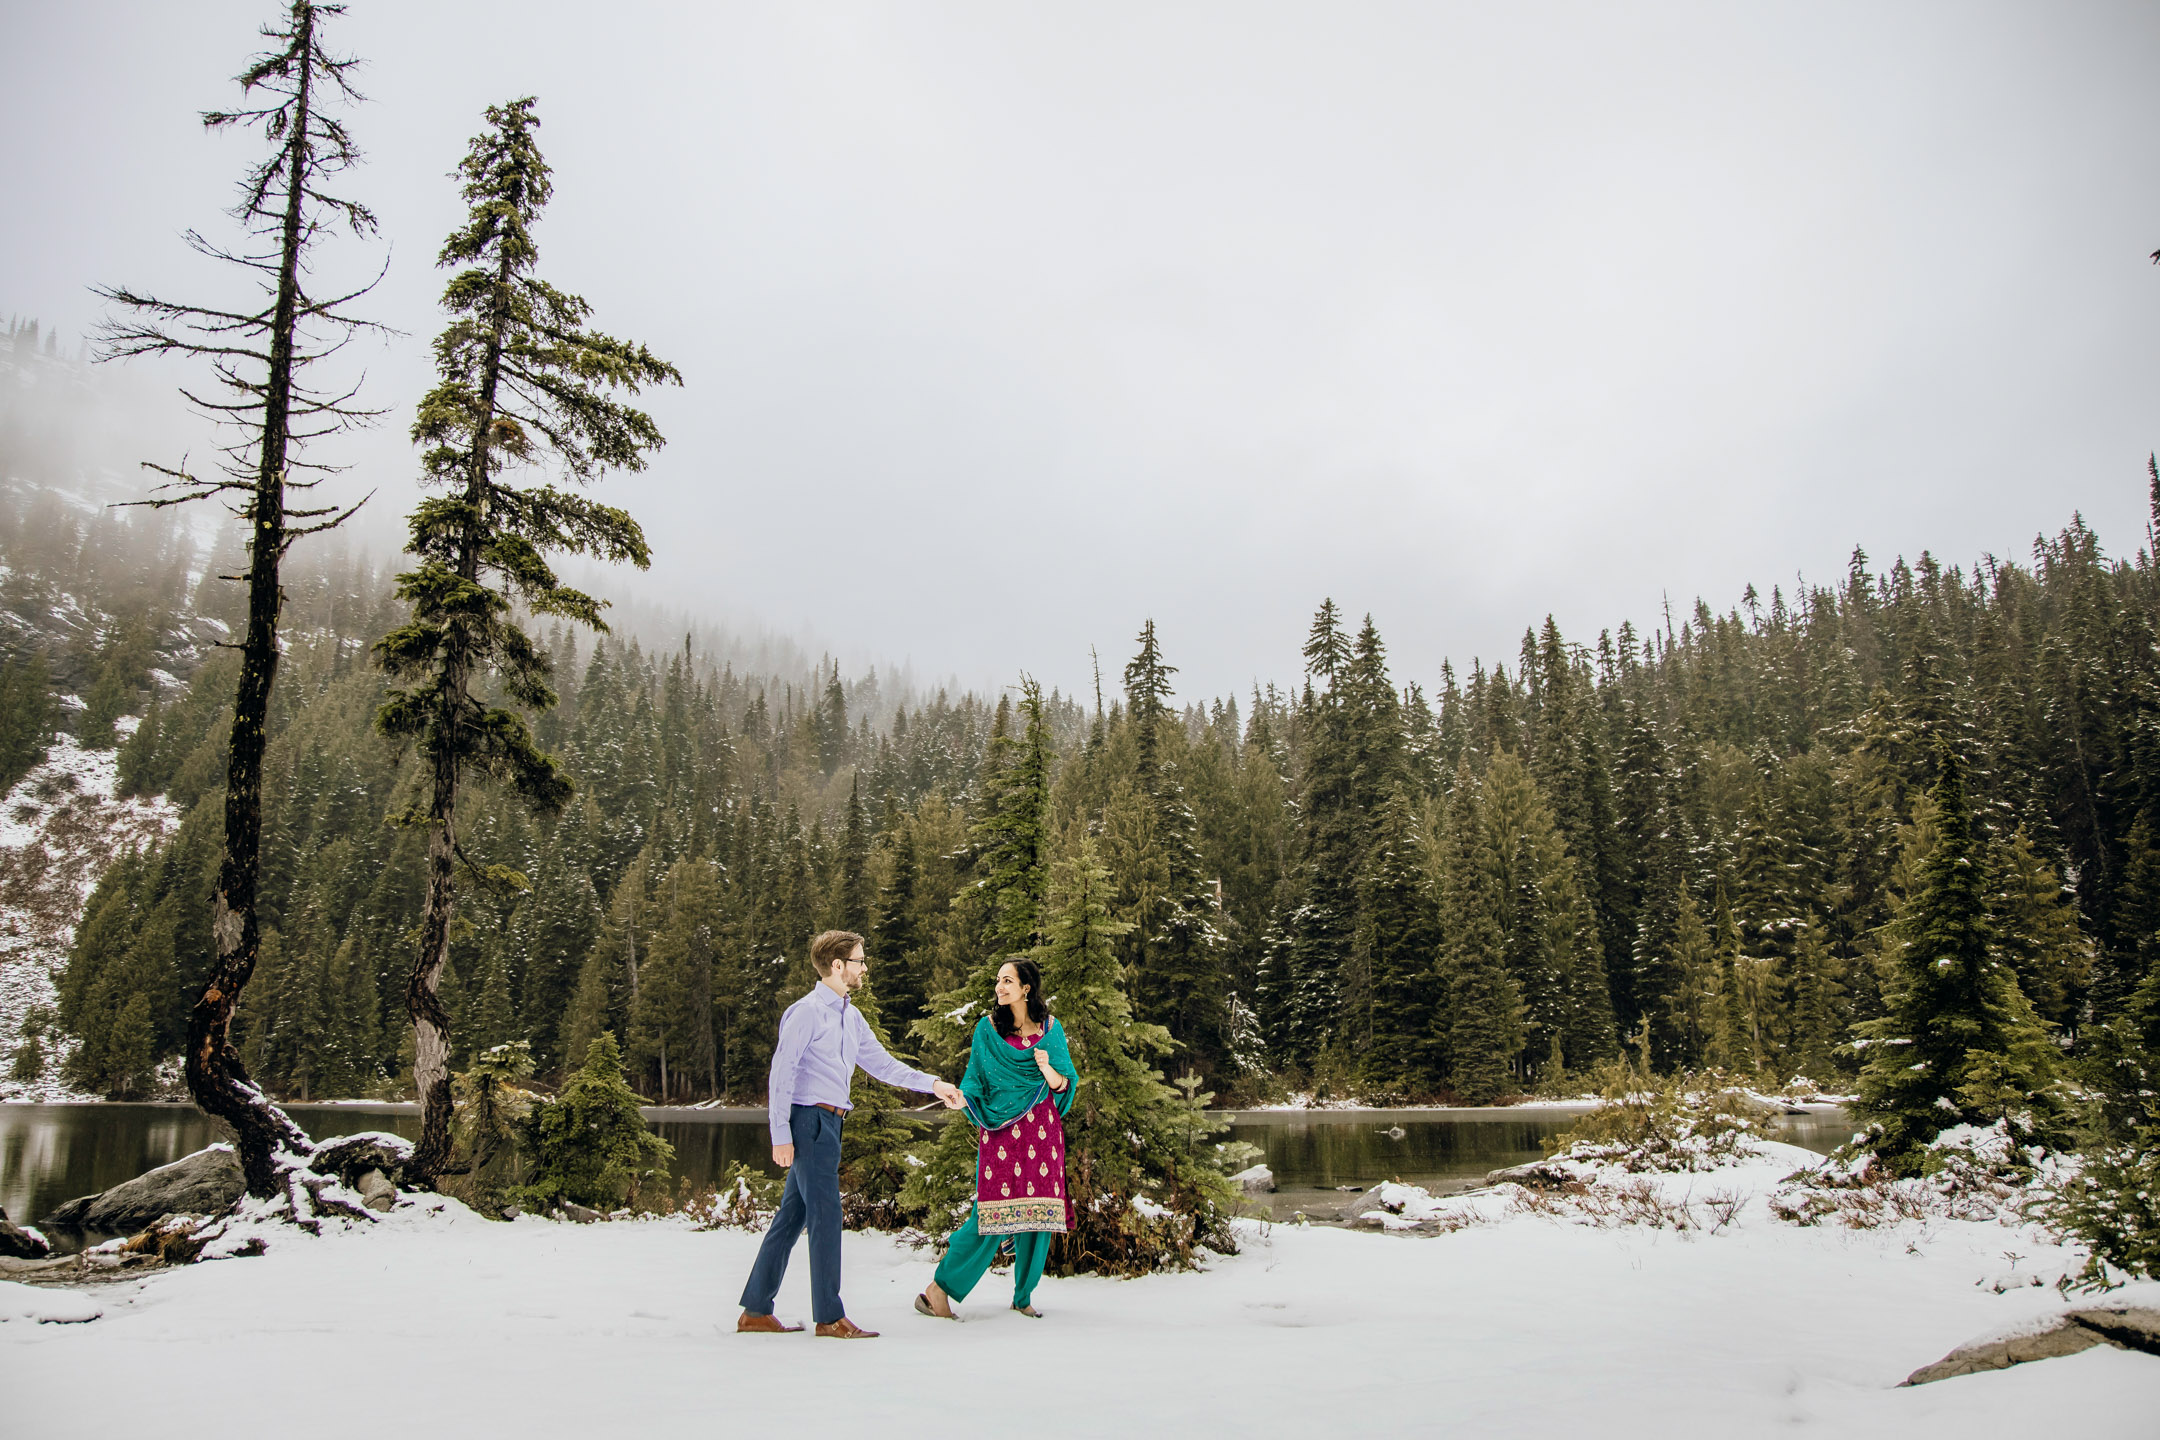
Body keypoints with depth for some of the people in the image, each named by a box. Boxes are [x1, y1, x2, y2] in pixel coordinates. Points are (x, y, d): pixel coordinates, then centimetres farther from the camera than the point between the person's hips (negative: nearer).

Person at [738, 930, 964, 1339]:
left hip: (829, 1123, 9)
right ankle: (830, 1317, 4)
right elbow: (780, 1075, -14)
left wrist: (933, 1084, 11)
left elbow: (881, 1064, 19)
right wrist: (780, 1135, -17)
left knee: (792, 1217, 12)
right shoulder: (807, 1012, -11)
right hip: (810, 1121, -9)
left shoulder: (851, 1017, 15)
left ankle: (756, 1311, 19)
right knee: (825, 1217, -4)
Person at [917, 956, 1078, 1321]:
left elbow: (1066, 1084, 8)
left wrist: (1049, 1071, -12)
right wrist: (960, 1097, -7)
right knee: (993, 1214, -9)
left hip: (1041, 1131, 2)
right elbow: (975, 1082, 11)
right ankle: (938, 1289, 2)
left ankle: (1023, 1296, 17)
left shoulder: (1051, 1028, 7)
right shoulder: (987, 1028, 5)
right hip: (999, 1130, -2)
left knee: (1039, 1212, 0)